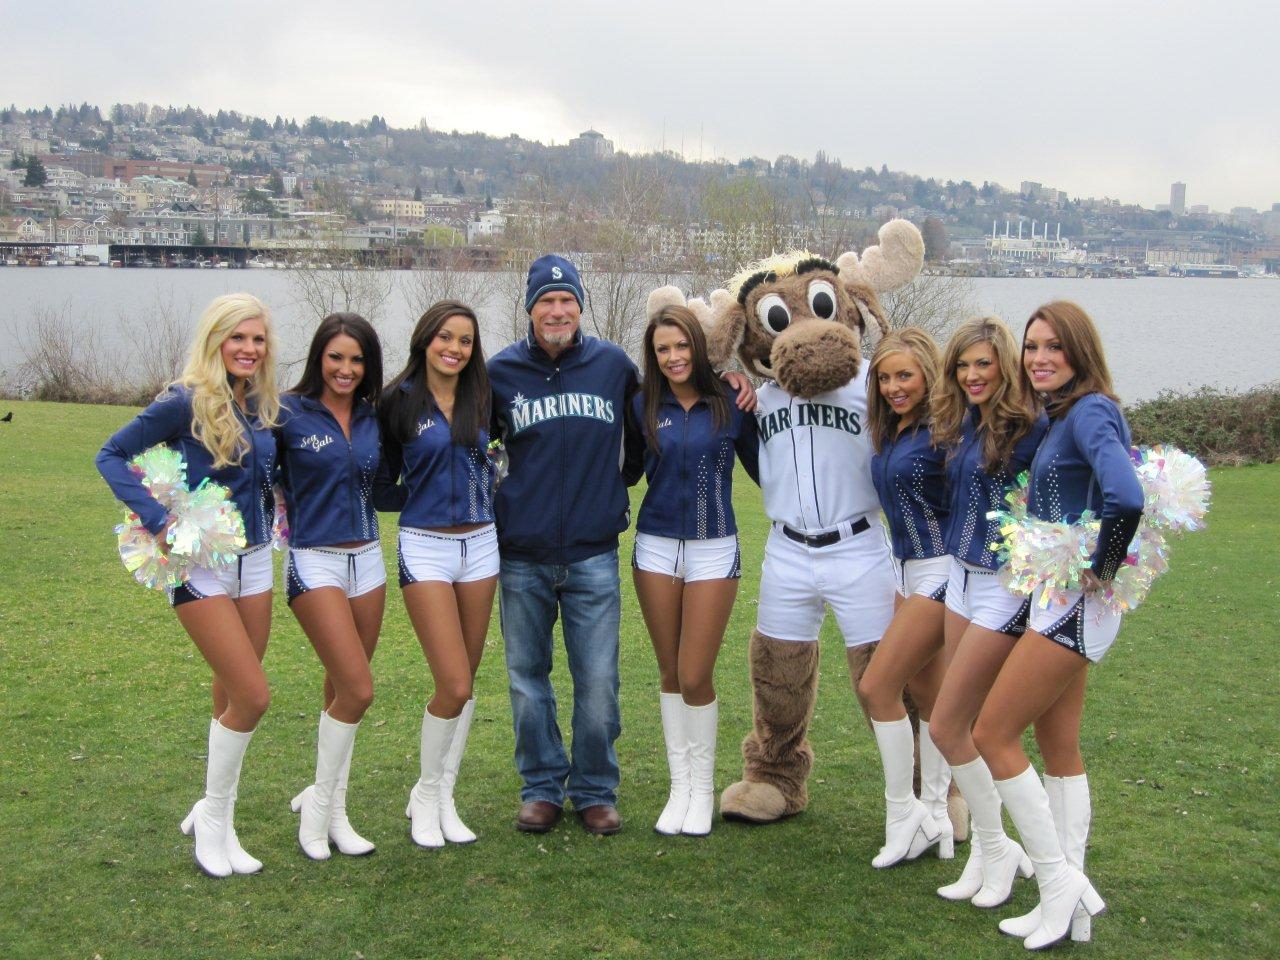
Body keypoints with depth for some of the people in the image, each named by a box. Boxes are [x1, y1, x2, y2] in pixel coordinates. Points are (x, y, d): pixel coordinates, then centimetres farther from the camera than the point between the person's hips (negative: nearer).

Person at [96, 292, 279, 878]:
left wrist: (270, 519, 6)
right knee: (252, 697, -10)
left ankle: (217, 813, 28)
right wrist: (157, 521, -19)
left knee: (234, 698, 12)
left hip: (254, 560, 6)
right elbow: (112, 456, -10)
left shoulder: (264, 407, 4)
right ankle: (212, 818, 10)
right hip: (200, 565, -6)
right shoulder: (186, 402, -14)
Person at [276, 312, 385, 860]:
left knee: (342, 692, 11)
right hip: (314, 561, -5)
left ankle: (331, 808, 24)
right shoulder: (289, 414, -8)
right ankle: (319, 804, 7)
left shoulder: (374, 418, 7)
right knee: (357, 690, -12)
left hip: (367, 558, 5)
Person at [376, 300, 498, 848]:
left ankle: (445, 797, 22)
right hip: (426, 547, -4)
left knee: (466, 683, 8)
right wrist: (427, 496, -3)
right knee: (454, 686, -9)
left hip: (480, 544, 5)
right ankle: (426, 794, 14)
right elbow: (382, 487, 1)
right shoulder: (400, 401, -5)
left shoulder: (482, 398, 6)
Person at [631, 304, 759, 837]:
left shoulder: (730, 402, -4)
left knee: (695, 677, -4)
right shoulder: (644, 406, 2)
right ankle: (679, 785, 21)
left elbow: (760, 468, 4)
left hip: (713, 550, -2)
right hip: (656, 546, 3)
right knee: (670, 674, 9)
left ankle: (703, 787, 16)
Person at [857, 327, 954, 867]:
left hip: (940, 569, -8)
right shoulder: (891, 432, 9)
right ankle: (936, 814, 23)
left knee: (876, 687, -7)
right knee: (926, 693, 13)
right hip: (908, 566, 8)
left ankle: (904, 816, 7)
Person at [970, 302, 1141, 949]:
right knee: (1059, 748, 14)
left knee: (992, 736, -4)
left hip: (1075, 604, -10)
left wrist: (1103, 569, -21)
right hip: (1058, 598, 10)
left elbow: (1126, 498, -33)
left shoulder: (1091, 412, -17)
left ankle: (1059, 882, 5)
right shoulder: (1061, 415, 12)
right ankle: (1070, 907, 22)